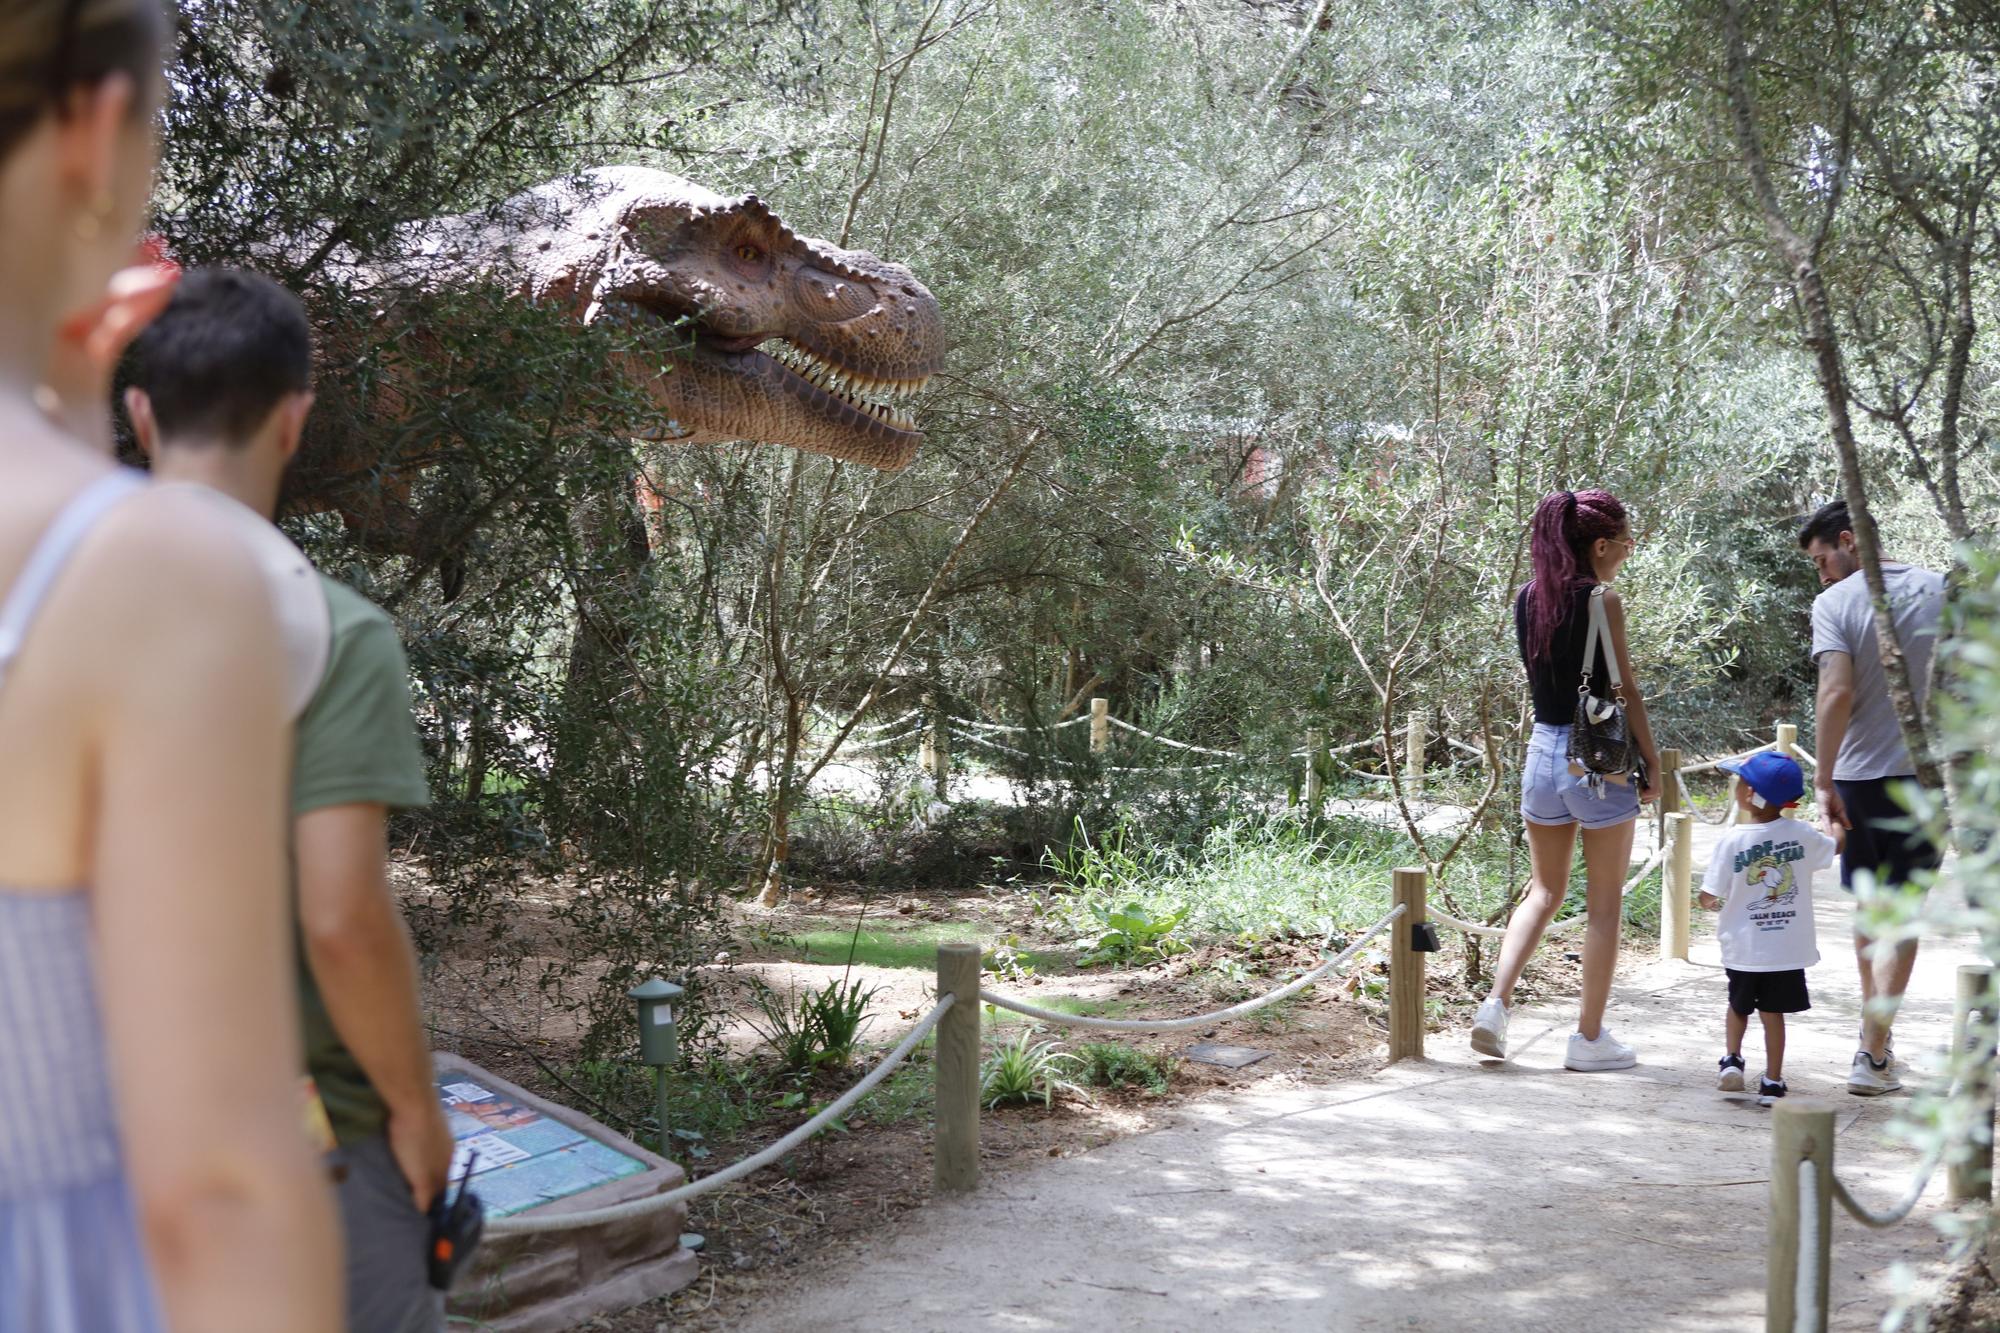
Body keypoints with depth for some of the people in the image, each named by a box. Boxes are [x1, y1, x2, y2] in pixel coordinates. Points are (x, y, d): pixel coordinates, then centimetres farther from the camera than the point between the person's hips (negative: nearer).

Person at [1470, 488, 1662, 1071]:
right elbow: (1625, 689, -10)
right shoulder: (1603, 601, -13)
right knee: (1604, 905, 6)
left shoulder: (1529, 598, 4)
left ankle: (1496, 1002, 2)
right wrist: (1652, 762, -2)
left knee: (1544, 890, 19)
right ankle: (1590, 1038, 11)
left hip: (1543, 752, 6)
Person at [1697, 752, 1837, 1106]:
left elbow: (1708, 897, -13)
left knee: (1739, 1005, 23)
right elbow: (1833, 848, 12)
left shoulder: (1731, 841, -15)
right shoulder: (1801, 834, -8)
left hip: (1743, 948, -1)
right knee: (1773, 1011, 10)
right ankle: (1772, 1081, 12)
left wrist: (1716, 903, 10)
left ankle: (1731, 1059, 14)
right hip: (1788, 947, 1)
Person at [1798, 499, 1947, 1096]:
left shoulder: (1835, 603, -8)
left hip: (1861, 776, -1)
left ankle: (1873, 1041, 27)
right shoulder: (1941, 591, 4)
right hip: (1929, 775, 2)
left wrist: (1824, 782, -13)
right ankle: (1873, 1056, -5)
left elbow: (1837, 695, -17)